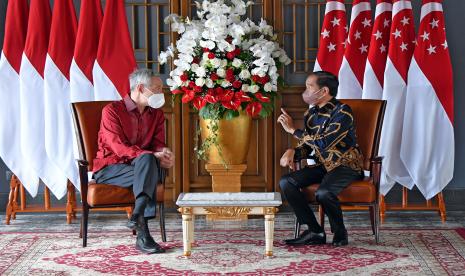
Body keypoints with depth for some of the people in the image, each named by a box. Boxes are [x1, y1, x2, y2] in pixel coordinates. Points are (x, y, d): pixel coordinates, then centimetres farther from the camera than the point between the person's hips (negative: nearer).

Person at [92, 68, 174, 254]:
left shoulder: (156, 114, 12)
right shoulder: (112, 111, -8)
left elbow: (158, 143, 7)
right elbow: (119, 148, -18)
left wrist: (163, 153, -20)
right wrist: (154, 156, -29)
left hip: (140, 166, 5)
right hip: (109, 168, -5)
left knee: (147, 161, -33)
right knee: (149, 167, -33)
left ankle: (138, 216, -44)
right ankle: (143, 233, -41)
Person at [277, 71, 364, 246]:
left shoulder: (342, 112, -16)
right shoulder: (311, 114, 7)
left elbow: (324, 143, -28)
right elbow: (306, 147, 13)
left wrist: (292, 130, -22)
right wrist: (292, 152, -11)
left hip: (346, 166, -7)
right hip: (322, 165, 7)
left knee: (323, 193, -35)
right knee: (286, 182, -14)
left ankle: (340, 233, -7)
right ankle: (315, 232, -8)